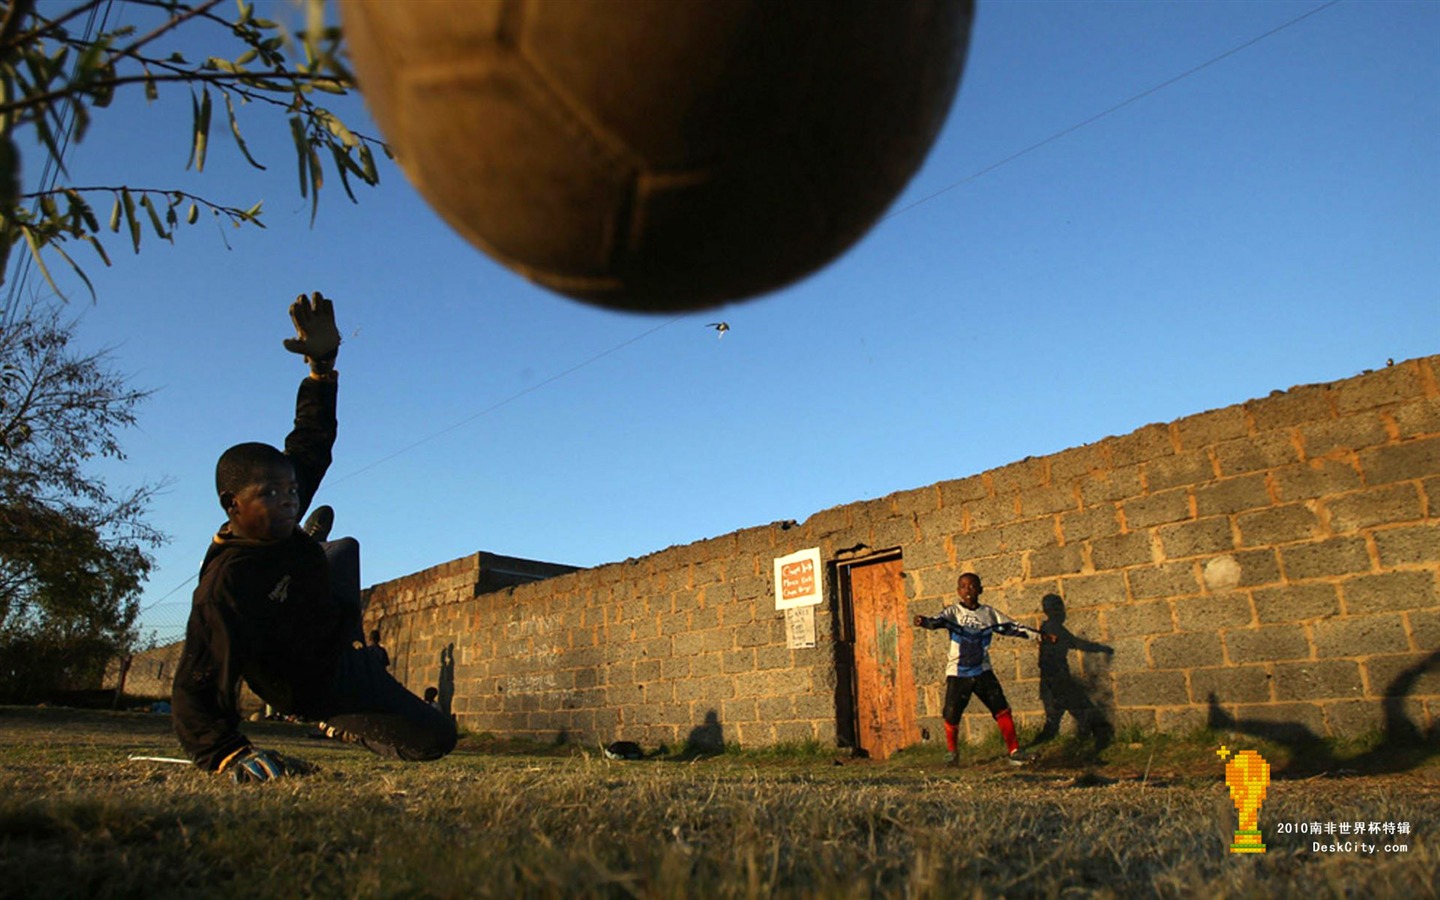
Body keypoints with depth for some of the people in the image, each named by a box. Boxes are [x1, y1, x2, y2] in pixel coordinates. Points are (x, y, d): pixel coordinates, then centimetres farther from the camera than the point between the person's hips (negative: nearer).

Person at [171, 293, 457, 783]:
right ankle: (343, 723, 11)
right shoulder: (224, 587, -40)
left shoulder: (277, 521, -18)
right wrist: (231, 755, -58)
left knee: (345, 548, 33)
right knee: (433, 739, -12)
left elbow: (312, 440, -9)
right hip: (318, 689, -8)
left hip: (342, 644, 8)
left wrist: (323, 364, -18)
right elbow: (194, 692, -41)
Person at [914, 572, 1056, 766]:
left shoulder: (989, 613, 4)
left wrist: (1038, 635, 7)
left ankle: (1014, 750, 7)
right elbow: (938, 620, -25)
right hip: (957, 673, -2)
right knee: (951, 715, -2)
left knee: (1002, 709, -6)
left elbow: (1012, 627, 10)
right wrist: (925, 621, -48)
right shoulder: (953, 612, -6)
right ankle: (952, 751, 22)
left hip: (983, 672, 2)